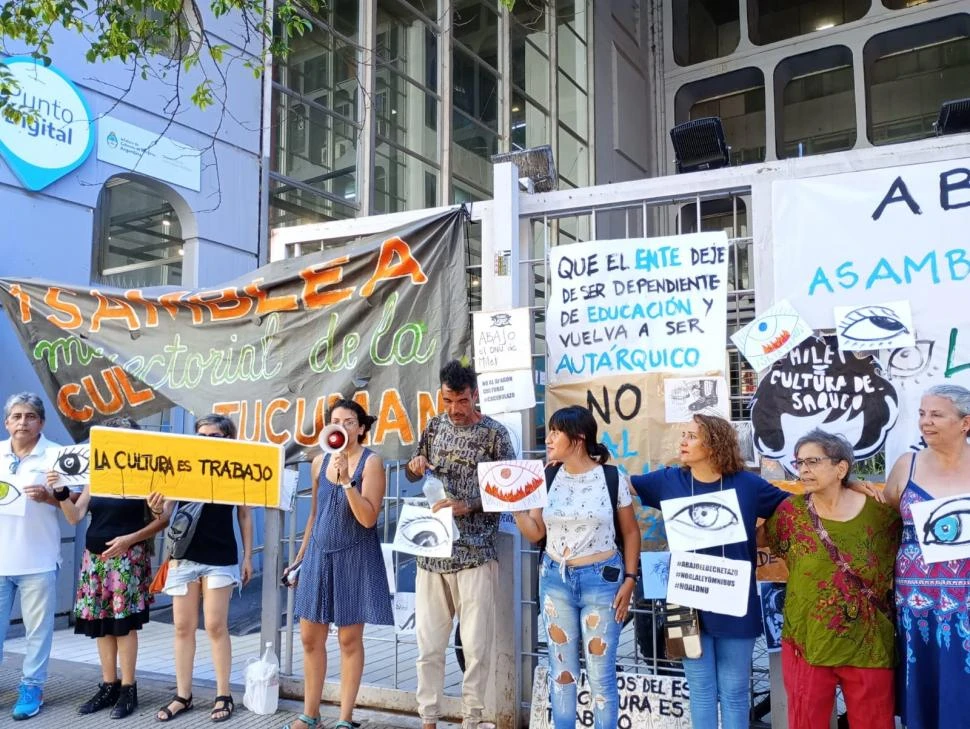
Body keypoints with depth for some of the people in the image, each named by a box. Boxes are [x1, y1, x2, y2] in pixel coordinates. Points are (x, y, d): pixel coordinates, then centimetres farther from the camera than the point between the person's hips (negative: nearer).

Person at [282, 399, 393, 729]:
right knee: (310, 637, 9)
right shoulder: (319, 462, 6)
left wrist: (346, 479, -26)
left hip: (355, 557, -5)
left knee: (350, 639, 3)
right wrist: (300, 556, 17)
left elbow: (368, 518, -17)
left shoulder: (371, 462, -9)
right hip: (319, 554, 5)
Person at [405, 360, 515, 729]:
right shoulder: (434, 426, 9)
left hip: (475, 554, -4)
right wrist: (415, 466, -3)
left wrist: (467, 507, -18)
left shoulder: (495, 433, -4)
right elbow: (414, 475, 20)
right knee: (428, 644, 9)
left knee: (476, 645, 1)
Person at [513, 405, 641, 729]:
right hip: (555, 579, 3)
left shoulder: (612, 478, -8)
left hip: (601, 580, -3)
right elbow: (535, 533, 5)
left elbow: (630, 532, 1)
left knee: (600, 673, 4)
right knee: (562, 669, 12)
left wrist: (629, 580, -5)